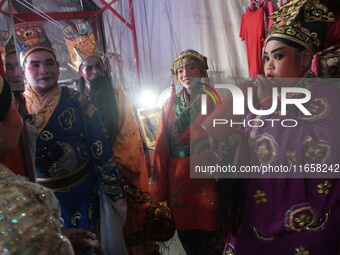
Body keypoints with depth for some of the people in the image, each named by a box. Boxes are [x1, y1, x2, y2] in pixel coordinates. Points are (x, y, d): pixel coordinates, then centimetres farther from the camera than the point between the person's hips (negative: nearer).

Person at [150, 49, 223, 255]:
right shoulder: (170, 104, 5)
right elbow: (162, 147, 2)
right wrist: (159, 189, 0)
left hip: (210, 177, -2)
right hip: (178, 179, 3)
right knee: (186, 237, 16)